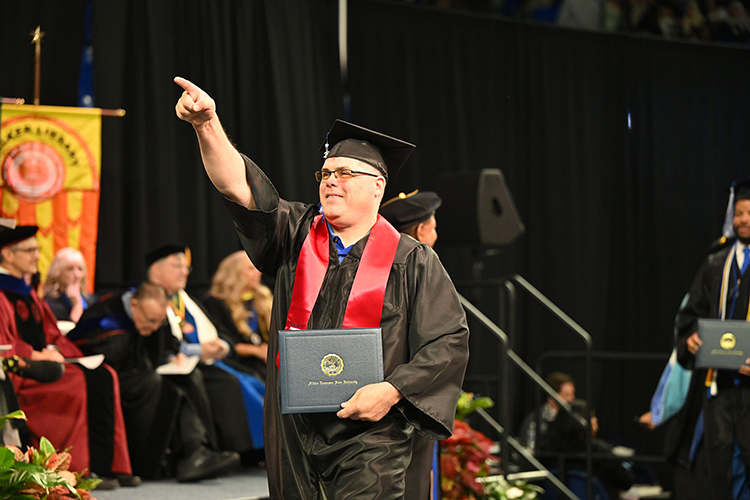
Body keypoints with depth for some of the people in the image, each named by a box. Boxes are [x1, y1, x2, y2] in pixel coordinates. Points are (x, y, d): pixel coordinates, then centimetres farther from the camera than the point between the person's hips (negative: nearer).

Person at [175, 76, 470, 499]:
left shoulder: (412, 261, 1)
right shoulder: (298, 235, 9)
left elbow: (450, 341, -2)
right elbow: (238, 186, -3)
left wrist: (392, 390, -14)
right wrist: (208, 123, -18)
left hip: (367, 437, -3)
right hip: (294, 430, 3)